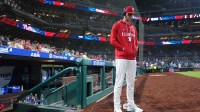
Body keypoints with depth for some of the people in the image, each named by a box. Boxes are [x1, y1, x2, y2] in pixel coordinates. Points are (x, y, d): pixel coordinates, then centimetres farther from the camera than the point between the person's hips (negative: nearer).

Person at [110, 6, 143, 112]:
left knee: (131, 82, 11)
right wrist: (124, 48, -12)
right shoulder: (117, 25, 1)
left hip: (132, 58, 7)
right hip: (121, 57, -7)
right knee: (119, 82, -7)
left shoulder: (133, 27, 20)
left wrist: (135, 49, 3)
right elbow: (112, 40, -6)